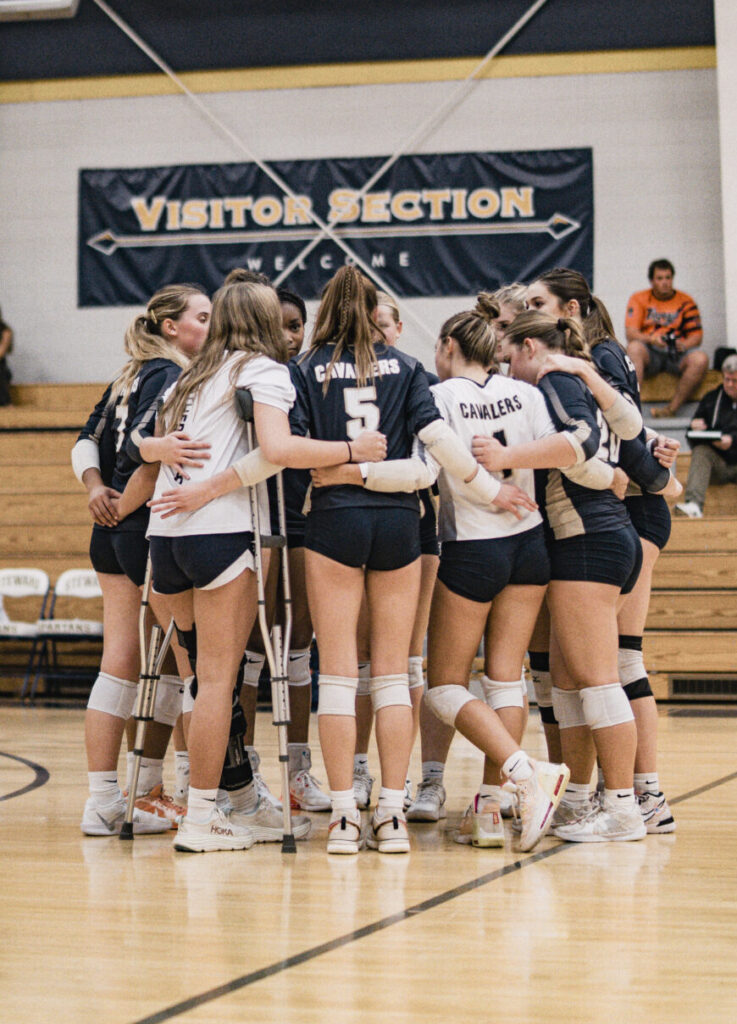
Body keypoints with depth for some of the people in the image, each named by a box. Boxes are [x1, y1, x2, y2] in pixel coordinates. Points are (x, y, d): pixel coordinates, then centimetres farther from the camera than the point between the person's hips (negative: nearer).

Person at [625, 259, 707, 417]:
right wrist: (651, 339, -24)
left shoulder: (685, 301, 10)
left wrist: (683, 345, -18)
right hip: (650, 353, -1)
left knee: (700, 359, -30)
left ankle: (672, 409, -31)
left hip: (677, 354, 1)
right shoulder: (639, 299, 9)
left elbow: (696, 336, 5)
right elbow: (630, 333, -4)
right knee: (634, 347, -34)